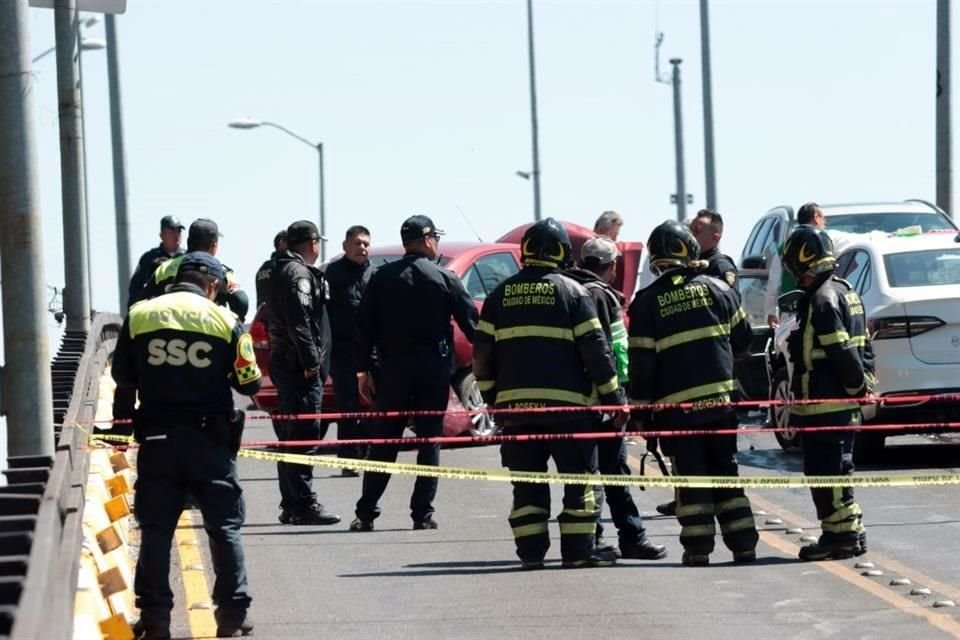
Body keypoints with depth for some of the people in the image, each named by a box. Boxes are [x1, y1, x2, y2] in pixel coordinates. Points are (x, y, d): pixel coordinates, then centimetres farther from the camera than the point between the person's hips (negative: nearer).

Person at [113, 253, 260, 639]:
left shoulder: (139, 316, 1)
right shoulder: (224, 320, -4)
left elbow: (123, 376, 7)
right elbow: (249, 383, 0)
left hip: (157, 437, 1)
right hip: (210, 437, -1)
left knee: (155, 528, 7)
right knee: (224, 526, 8)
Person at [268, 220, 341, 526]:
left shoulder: (281, 270, 20)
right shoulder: (299, 273, -12)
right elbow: (299, 320, -22)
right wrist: (311, 361, -22)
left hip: (285, 363, 11)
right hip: (299, 365, -11)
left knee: (290, 436, 13)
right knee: (304, 436, -11)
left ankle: (291, 505, 17)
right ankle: (303, 504, -14)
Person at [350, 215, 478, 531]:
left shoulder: (382, 278, 2)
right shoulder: (445, 280, -3)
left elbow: (364, 326, 1)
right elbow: (471, 323, -3)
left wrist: (364, 371, 5)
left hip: (393, 369, 2)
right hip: (433, 369, -2)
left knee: (383, 442, 6)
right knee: (429, 441, 6)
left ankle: (366, 513, 3)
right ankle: (422, 514, 2)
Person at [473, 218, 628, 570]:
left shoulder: (500, 295, 8)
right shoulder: (571, 292, -3)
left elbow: (482, 352, 9)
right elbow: (595, 349, -5)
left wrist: (492, 397, 20)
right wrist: (614, 397, 1)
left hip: (515, 403, 4)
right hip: (566, 403, -4)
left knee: (527, 480, 9)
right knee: (580, 476, 3)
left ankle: (531, 550, 6)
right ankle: (579, 549, 0)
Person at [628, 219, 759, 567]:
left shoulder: (646, 303, -5)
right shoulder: (717, 289, 1)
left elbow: (641, 362, -5)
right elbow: (743, 338, 12)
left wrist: (642, 409, 1)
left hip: (675, 405, -2)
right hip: (719, 399, 2)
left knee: (690, 476, 3)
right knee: (725, 473, 11)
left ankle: (698, 548, 0)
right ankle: (743, 544, 9)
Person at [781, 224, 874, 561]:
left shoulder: (822, 300, -18)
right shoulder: (845, 292, 14)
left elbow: (842, 353, -22)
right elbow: (863, 346, 17)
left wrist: (858, 384, -12)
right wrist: (864, 383, 15)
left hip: (823, 405, -10)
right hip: (844, 403, 10)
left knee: (825, 471, -5)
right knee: (836, 472, 16)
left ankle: (840, 534, -3)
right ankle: (851, 532, 21)